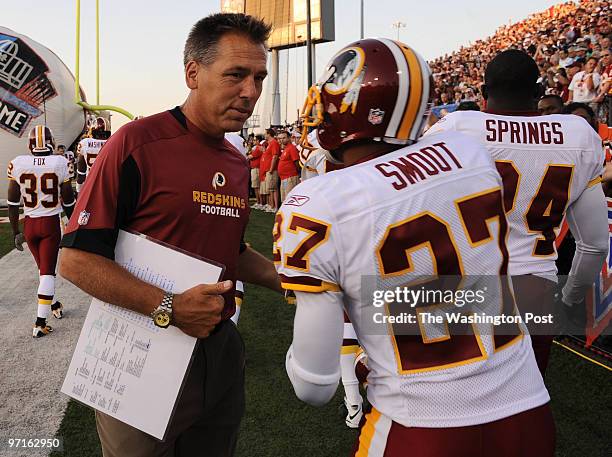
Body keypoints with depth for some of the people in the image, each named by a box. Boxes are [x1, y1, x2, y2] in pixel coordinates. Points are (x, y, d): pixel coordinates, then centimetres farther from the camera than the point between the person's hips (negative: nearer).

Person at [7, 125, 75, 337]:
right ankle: (40, 323, -1)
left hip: (30, 225, 3)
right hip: (51, 224, -2)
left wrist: (16, 232, 8)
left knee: (43, 268, 21)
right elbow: (68, 200, -5)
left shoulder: (18, 164, -5)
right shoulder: (59, 163, -10)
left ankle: (52, 305, 36)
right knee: (47, 271, 1)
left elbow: (12, 202, -1)